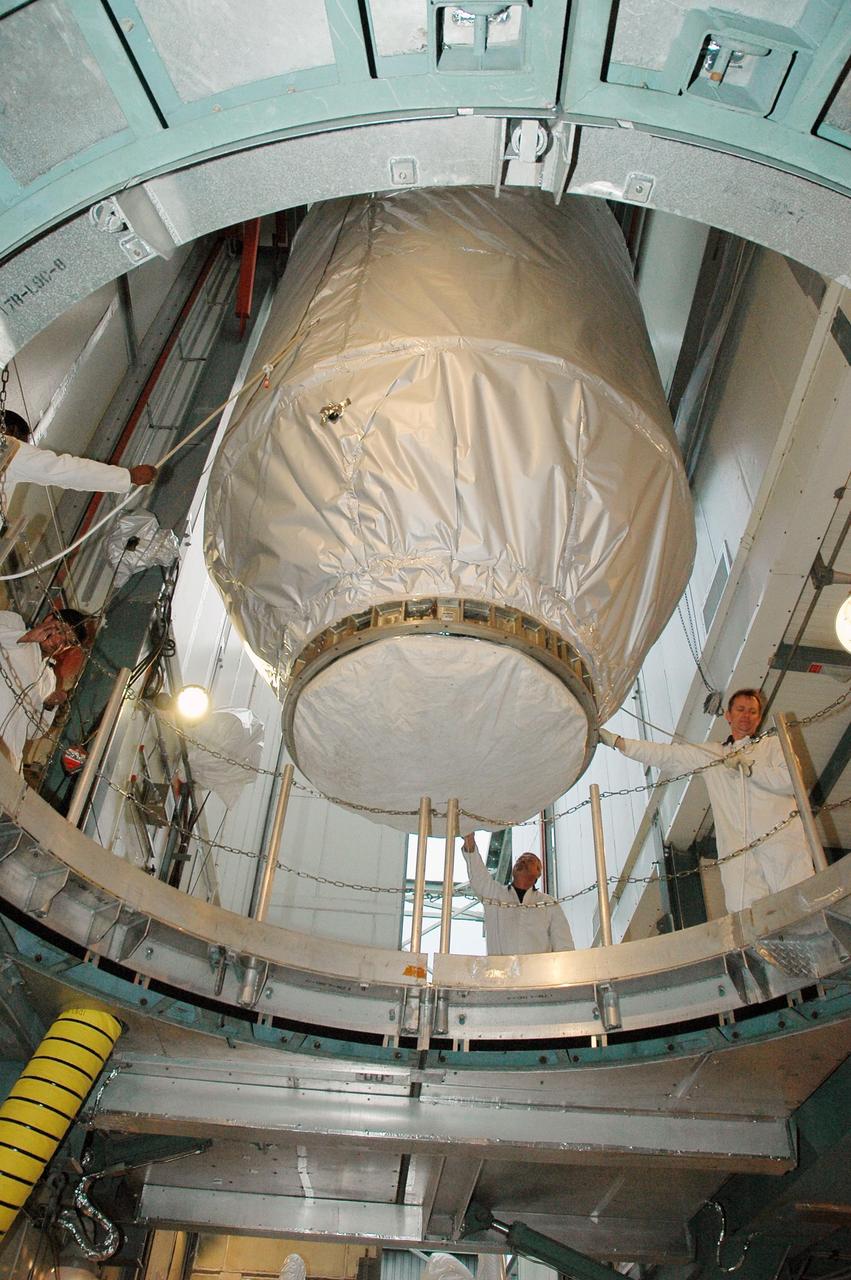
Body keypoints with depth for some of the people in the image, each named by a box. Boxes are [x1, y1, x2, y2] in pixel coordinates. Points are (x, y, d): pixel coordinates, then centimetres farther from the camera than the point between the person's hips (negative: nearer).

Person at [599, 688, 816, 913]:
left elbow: (791, 780, 0)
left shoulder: (773, 745, 17)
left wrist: (749, 767, -4)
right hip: (738, 853, 1)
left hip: (781, 844, -1)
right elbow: (663, 754, 20)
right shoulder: (710, 754, 23)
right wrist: (615, 740, 15)